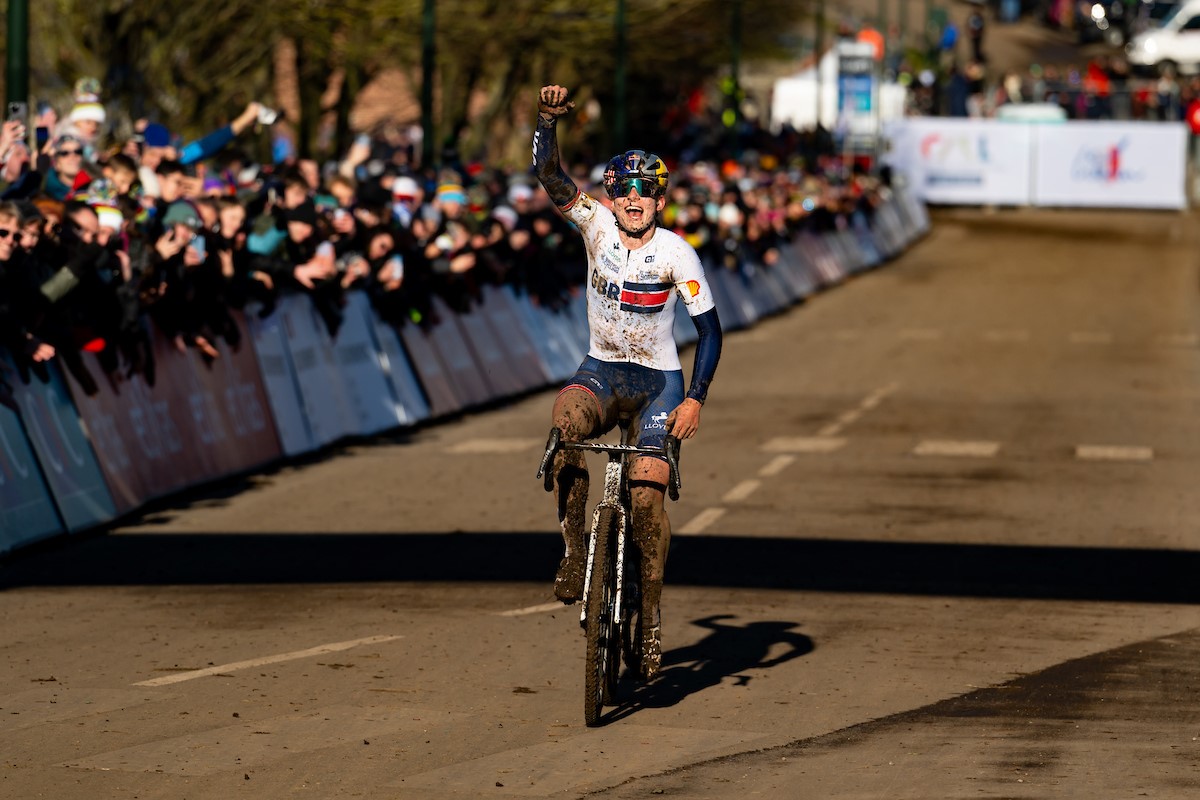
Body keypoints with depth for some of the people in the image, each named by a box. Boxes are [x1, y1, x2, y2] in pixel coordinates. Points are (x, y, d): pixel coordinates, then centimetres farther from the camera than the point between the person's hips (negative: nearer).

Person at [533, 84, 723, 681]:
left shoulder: (677, 254, -11)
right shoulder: (597, 225, -6)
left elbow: (709, 328, -7)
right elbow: (549, 175, -19)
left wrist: (694, 399, -17)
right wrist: (548, 120, -37)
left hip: (659, 380, -1)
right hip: (602, 369, 1)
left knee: (647, 493, -17)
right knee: (566, 416, -35)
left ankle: (650, 618, 0)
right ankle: (574, 550, -26)